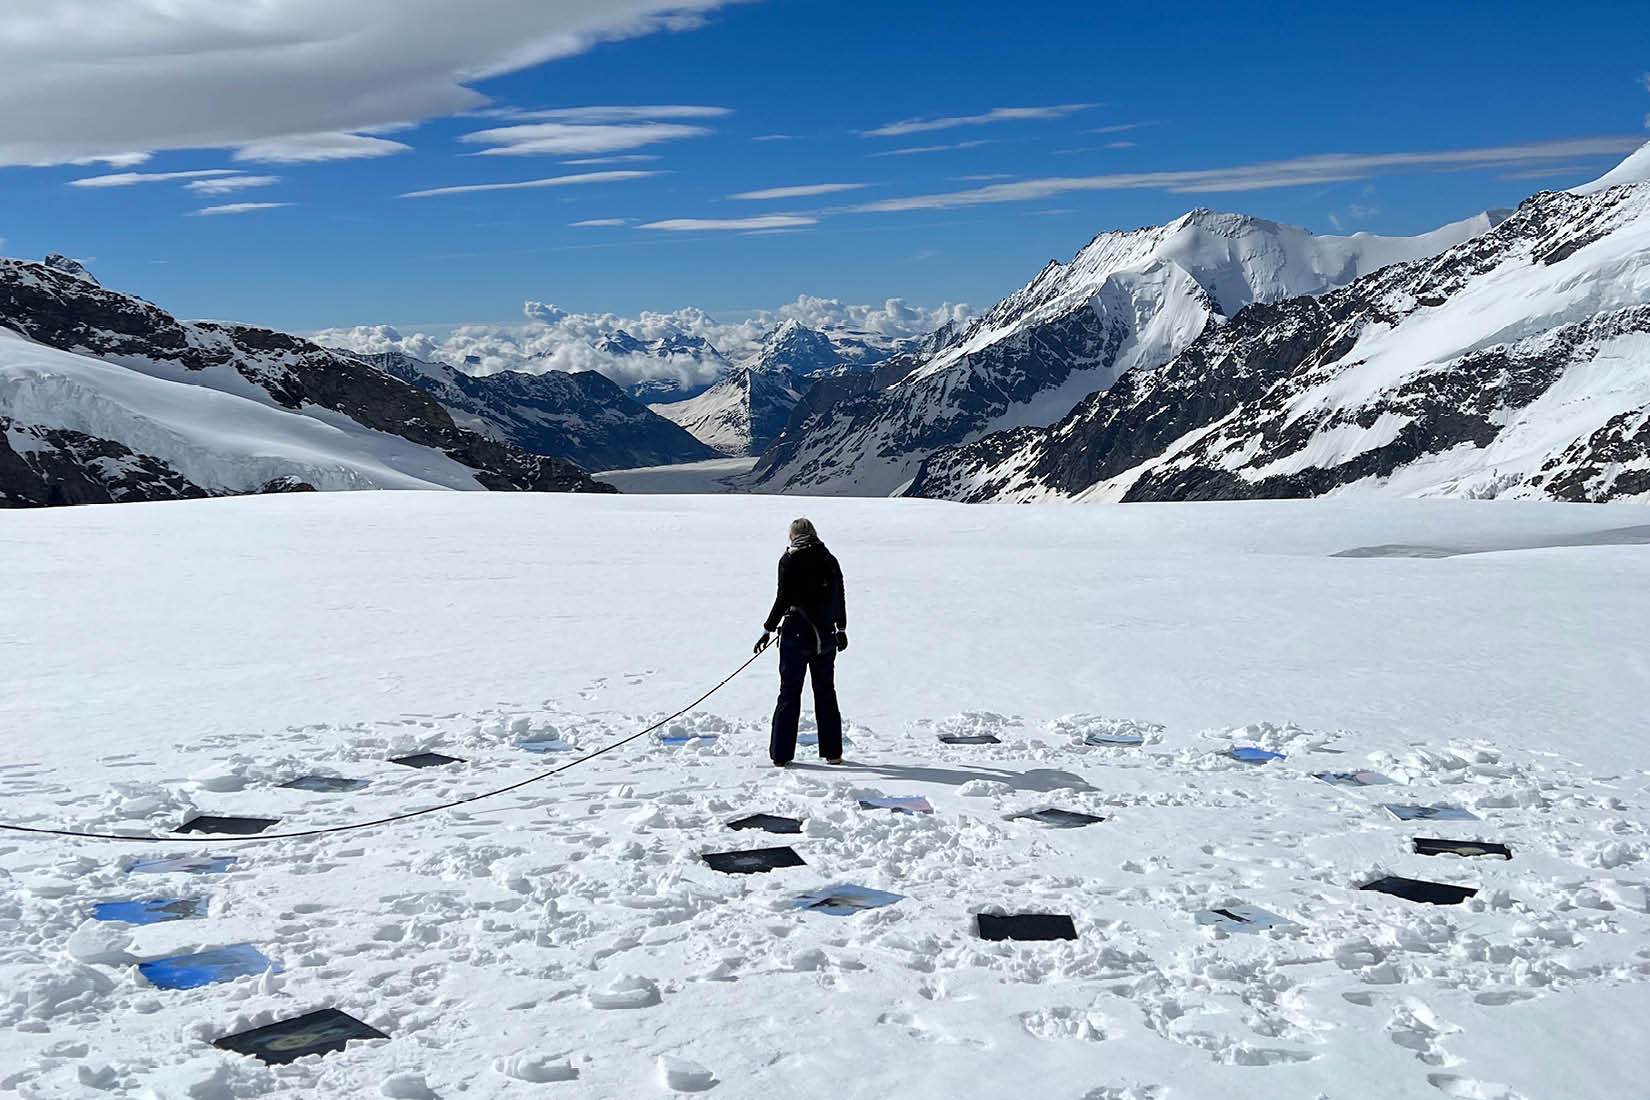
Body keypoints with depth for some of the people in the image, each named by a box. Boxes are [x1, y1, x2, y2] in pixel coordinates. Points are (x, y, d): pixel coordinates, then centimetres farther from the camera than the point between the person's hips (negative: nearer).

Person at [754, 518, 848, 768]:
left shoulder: (790, 560, -6)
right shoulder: (830, 560, 7)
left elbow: (783, 599, -12)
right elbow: (840, 598, 11)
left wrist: (768, 629, -5)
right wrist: (841, 629, 22)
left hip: (797, 634, -4)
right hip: (826, 636, 4)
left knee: (789, 693, 2)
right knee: (826, 693, 13)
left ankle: (781, 755, 2)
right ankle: (832, 752, 16)